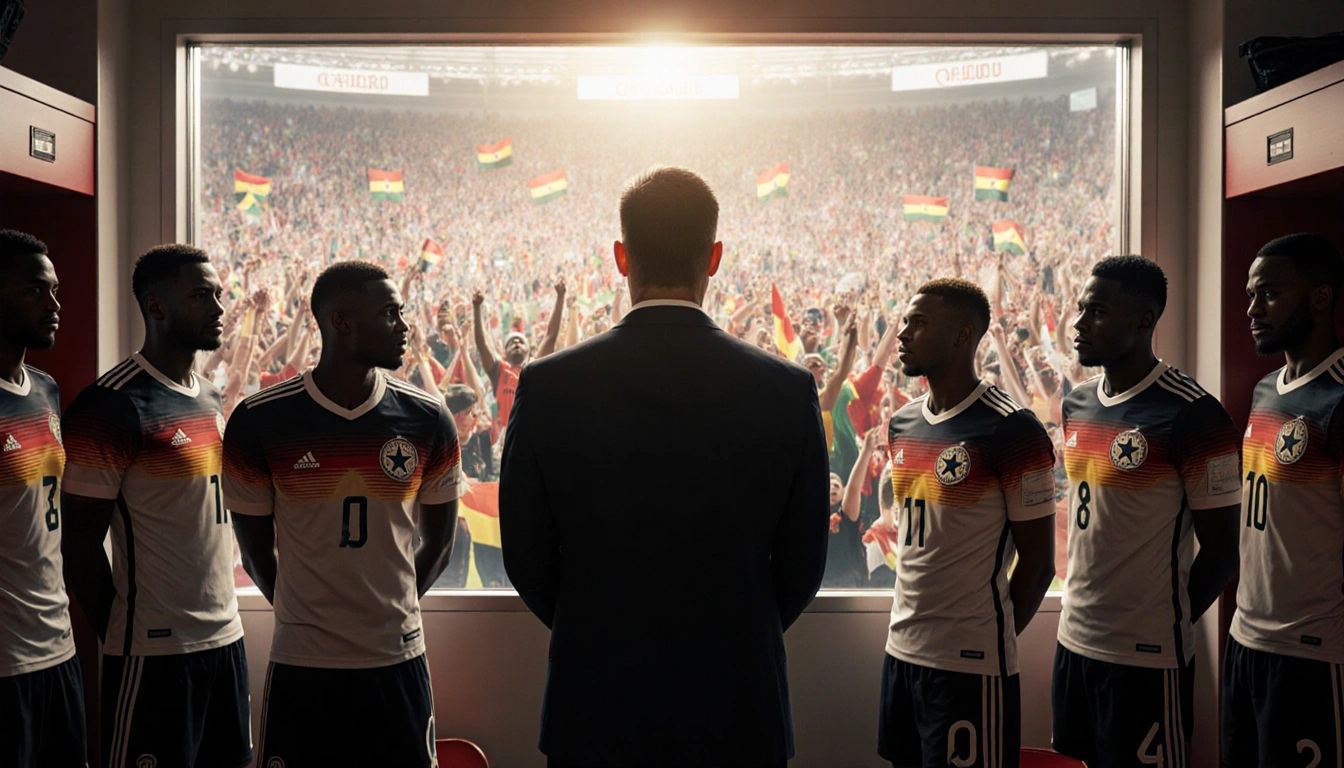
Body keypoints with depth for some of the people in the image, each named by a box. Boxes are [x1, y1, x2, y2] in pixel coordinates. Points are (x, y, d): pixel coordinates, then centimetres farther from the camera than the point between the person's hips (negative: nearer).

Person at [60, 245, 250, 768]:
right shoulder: (113, 406, -14)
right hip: (156, 648, -7)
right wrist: (119, 640, -6)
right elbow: (81, 544, -13)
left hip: (225, 636, 8)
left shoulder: (212, 400, 11)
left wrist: (223, 617, 13)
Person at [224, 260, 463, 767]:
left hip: (398, 660, 2)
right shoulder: (260, 422, -6)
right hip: (301, 666, -1)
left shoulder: (427, 421, -1)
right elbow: (256, 551, 4)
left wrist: (392, 608, 10)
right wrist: (300, 611, 10)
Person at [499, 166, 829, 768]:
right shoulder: (788, 391, -10)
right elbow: (802, 565, -2)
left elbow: (526, 559, -2)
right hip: (738, 716, 1)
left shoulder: (547, 387, -11)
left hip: (594, 703, 0)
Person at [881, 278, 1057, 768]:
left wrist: (995, 638, 0)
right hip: (902, 648, 7)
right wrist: (913, 623, 12)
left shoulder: (1012, 430, -13)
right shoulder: (902, 425, 9)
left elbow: (1038, 562, -8)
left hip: (971, 662, -7)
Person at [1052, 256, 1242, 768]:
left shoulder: (1193, 415, -15)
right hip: (1075, 640, 7)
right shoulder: (1077, 406, 7)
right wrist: (1085, 604, 11)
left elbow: (1221, 552, -11)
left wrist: (1167, 625, -2)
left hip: (1147, 656, -7)